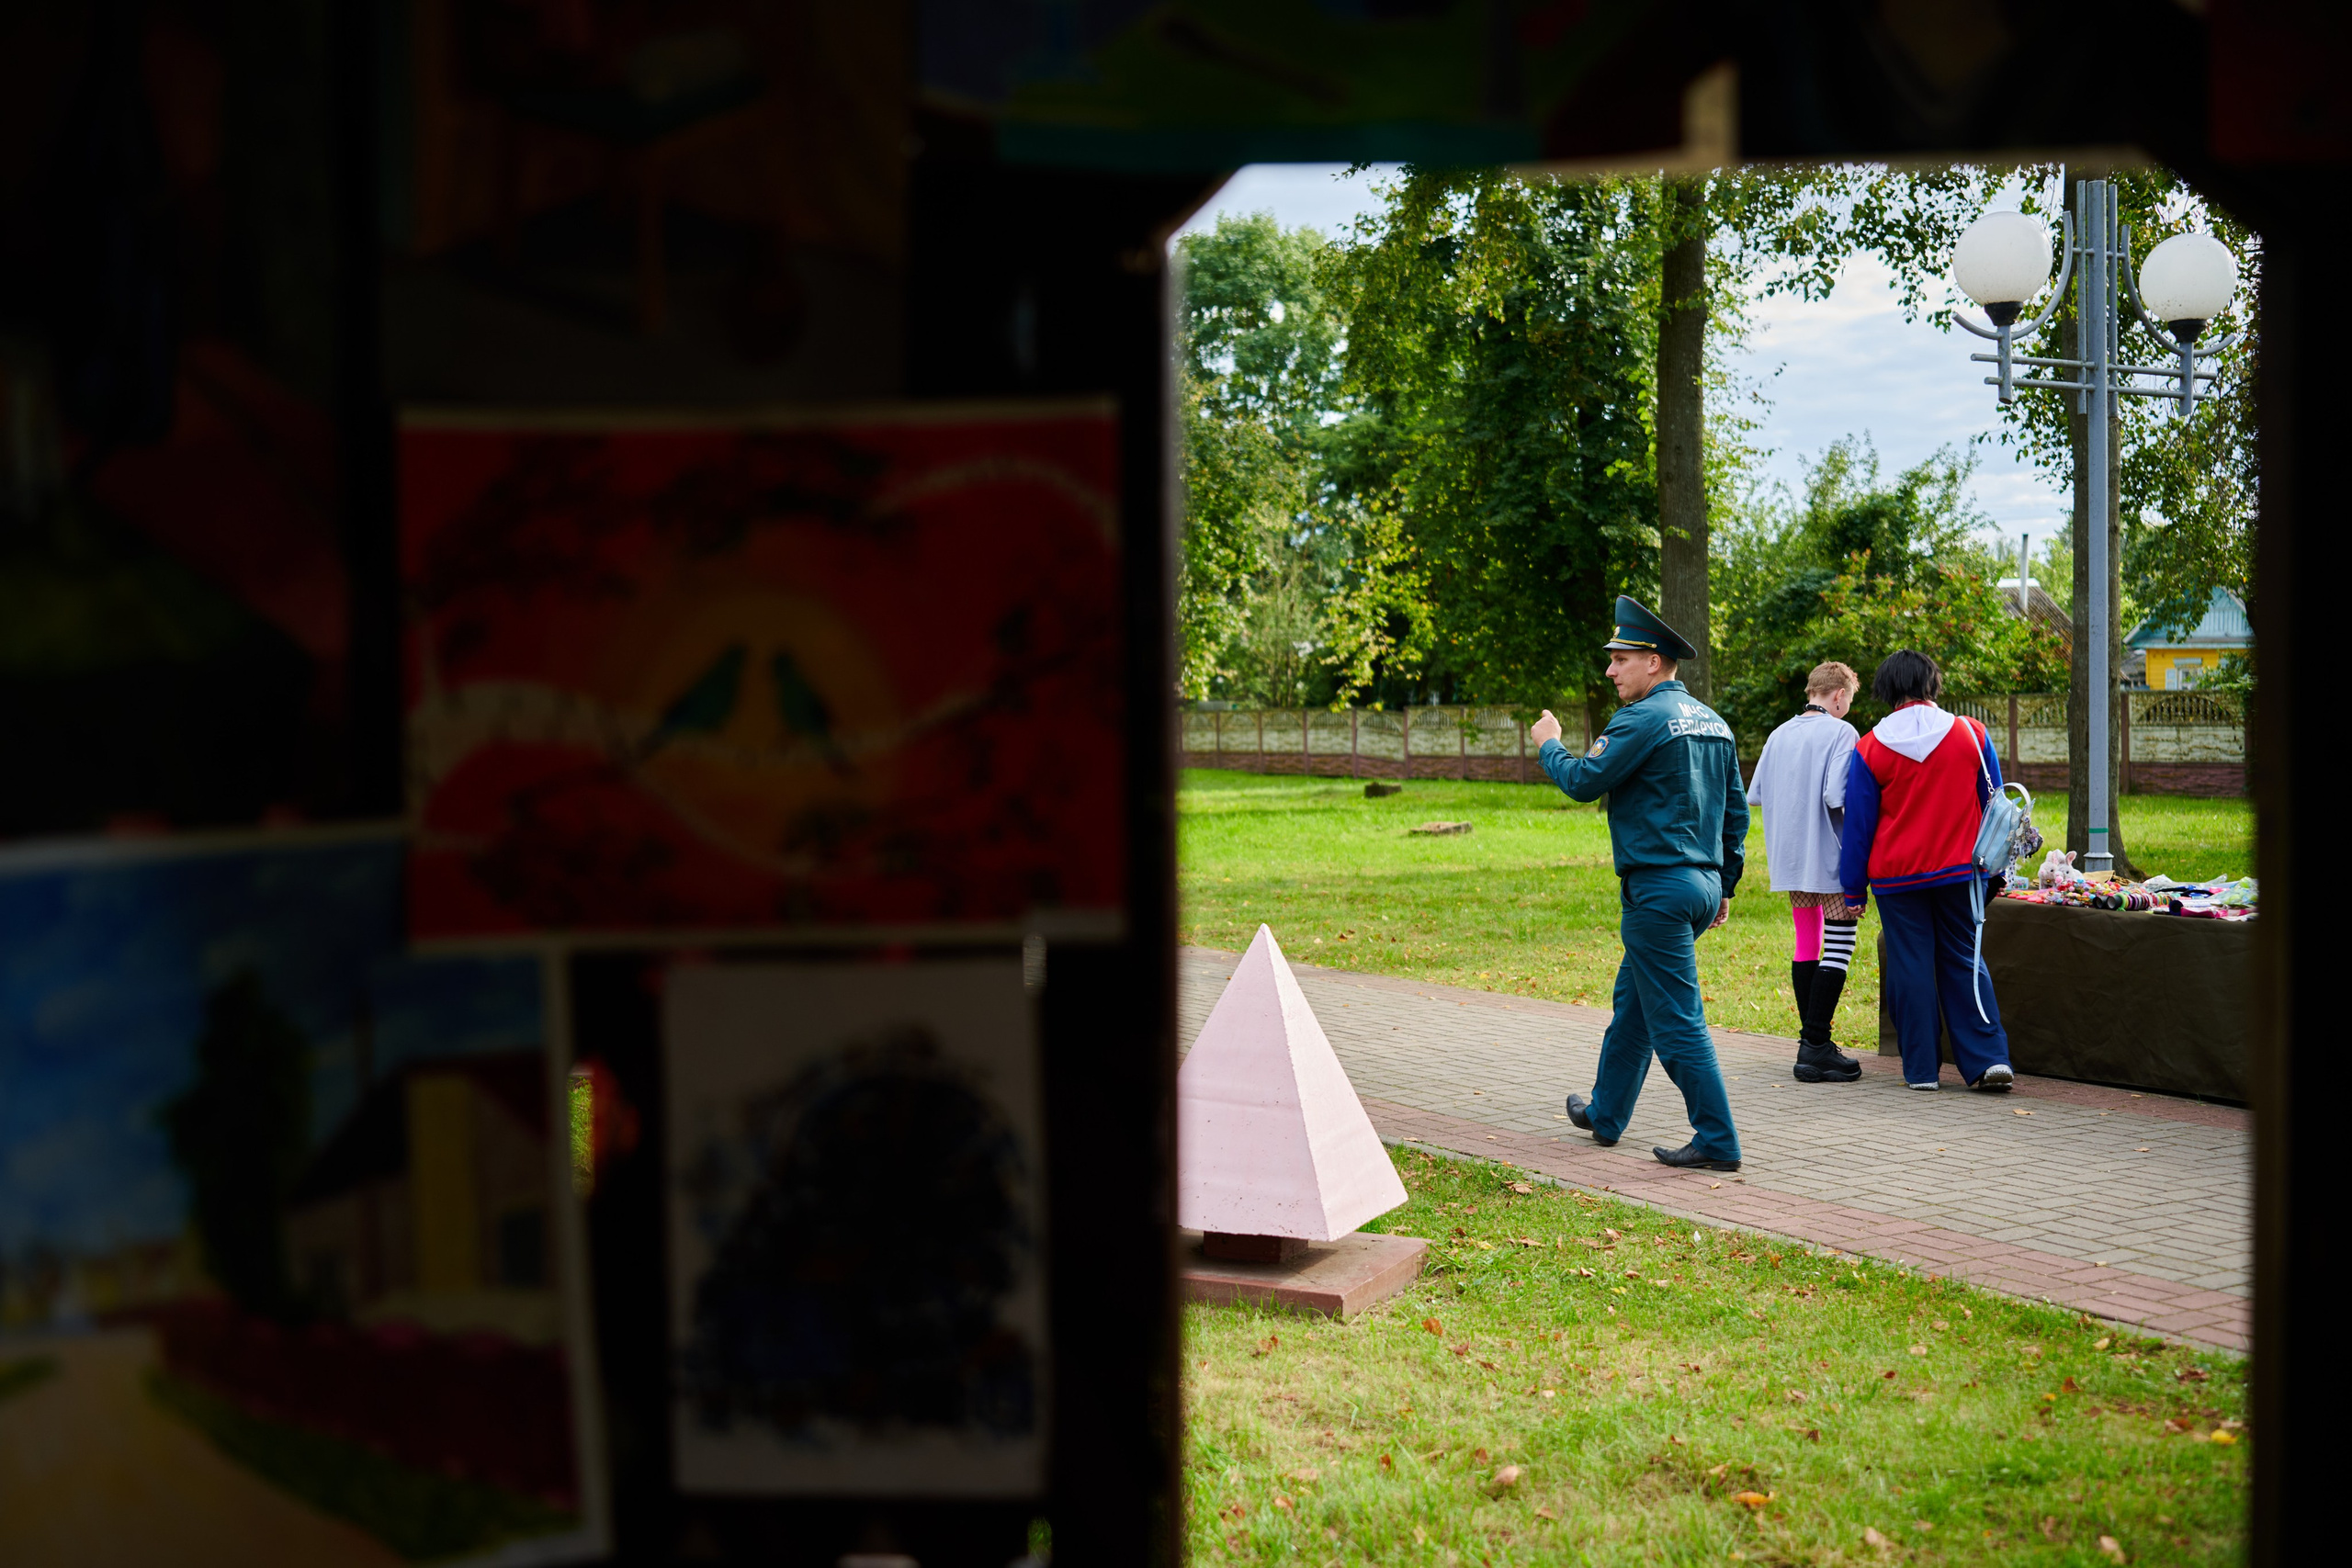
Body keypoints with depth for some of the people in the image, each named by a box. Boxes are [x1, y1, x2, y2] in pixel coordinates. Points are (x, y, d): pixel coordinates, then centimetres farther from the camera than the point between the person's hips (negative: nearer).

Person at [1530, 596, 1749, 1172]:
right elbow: (1736, 811, 17)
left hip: (1657, 886, -9)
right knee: (1631, 1002, 21)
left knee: (1676, 1019, -5)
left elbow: (1584, 781, -13)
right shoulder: (1713, 722, 14)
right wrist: (1723, 886, 22)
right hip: (1703, 883, 9)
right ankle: (1605, 1114, 32)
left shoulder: (1643, 718, -14)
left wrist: (1549, 745, 7)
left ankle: (1717, 1141, -4)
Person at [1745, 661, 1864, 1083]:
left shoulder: (1780, 735, 10)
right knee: (1838, 947, -4)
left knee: (1805, 945, 15)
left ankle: (1811, 1040, 19)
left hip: (1791, 858, 7)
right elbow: (1837, 797, -21)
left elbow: (1755, 795, 10)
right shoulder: (1840, 732, -11)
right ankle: (1816, 1046, -9)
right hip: (1831, 858, -7)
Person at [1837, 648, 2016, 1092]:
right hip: (1959, 872, 2)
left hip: (1897, 876, -2)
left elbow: (1857, 824, -1)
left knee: (1909, 968, 4)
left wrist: (1854, 889, 7)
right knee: (1964, 962, 10)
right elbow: (1993, 806, 7)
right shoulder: (1972, 734, -1)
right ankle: (1988, 1058, 3)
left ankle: (1921, 1068, 7)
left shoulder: (1871, 748, -6)